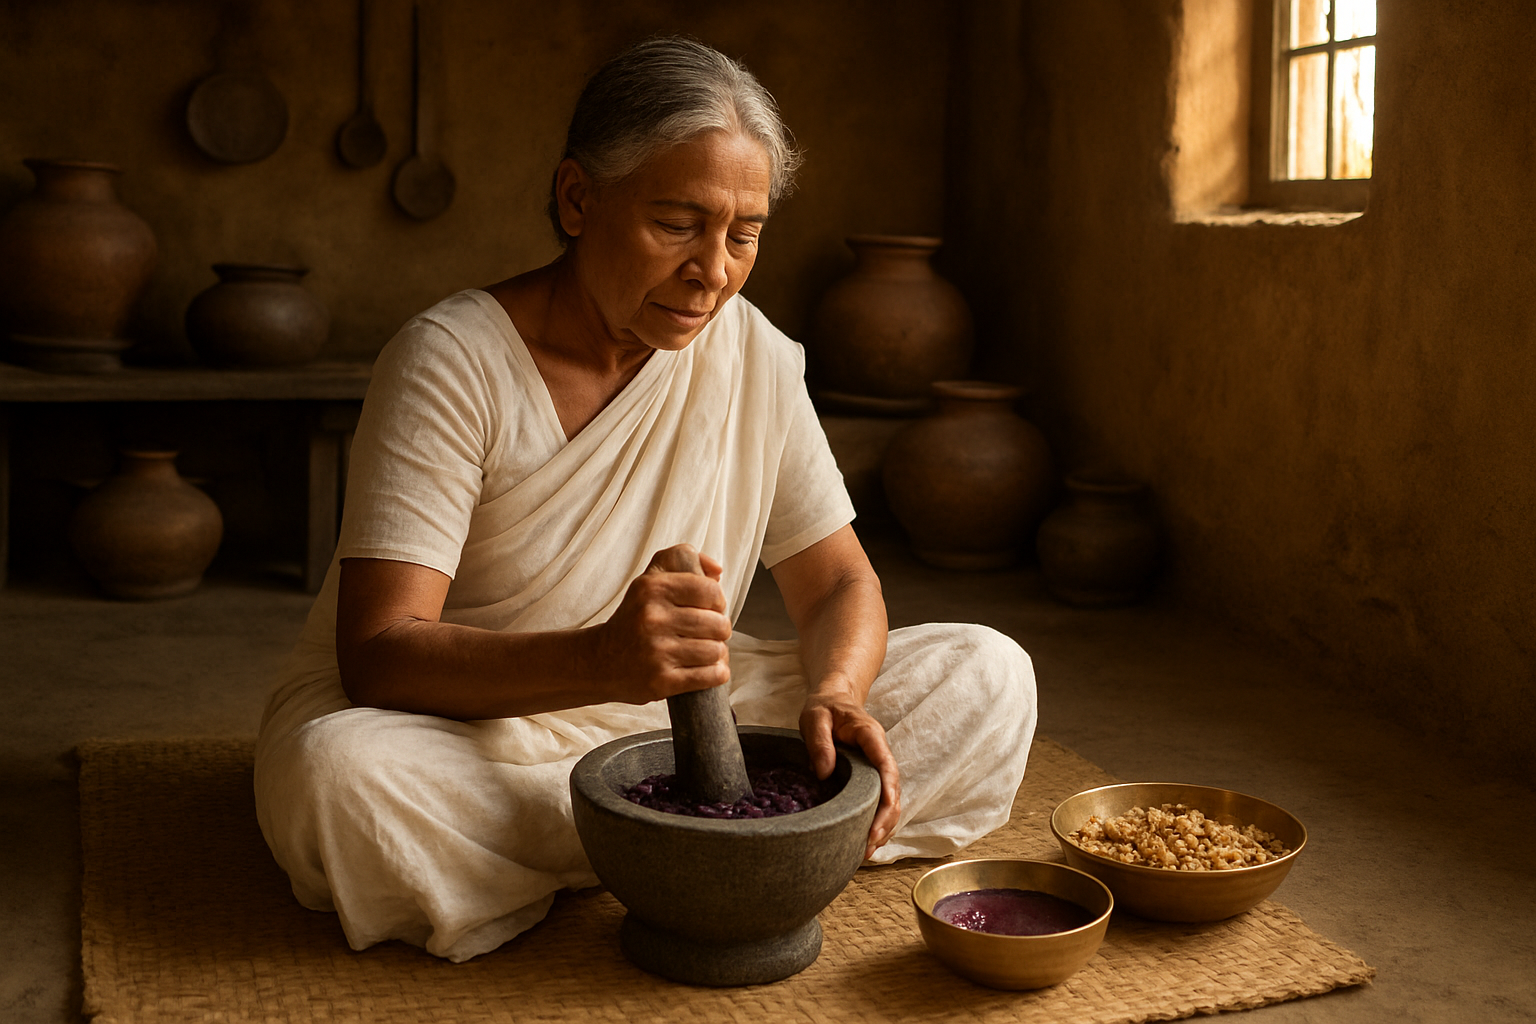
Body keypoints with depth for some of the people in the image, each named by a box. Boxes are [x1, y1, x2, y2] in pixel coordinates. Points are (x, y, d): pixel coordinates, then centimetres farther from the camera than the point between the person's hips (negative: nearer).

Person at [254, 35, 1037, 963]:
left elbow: (841, 583, 2)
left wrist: (834, 695, -22)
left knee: (988, 678, -8)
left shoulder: (751, 353, -3)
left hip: (671, 720, 4)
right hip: (457, 725, -3)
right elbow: (378, 654, -26)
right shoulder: (451, 361, -18)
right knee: (336, 778, -39)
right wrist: (600, 660, -44)